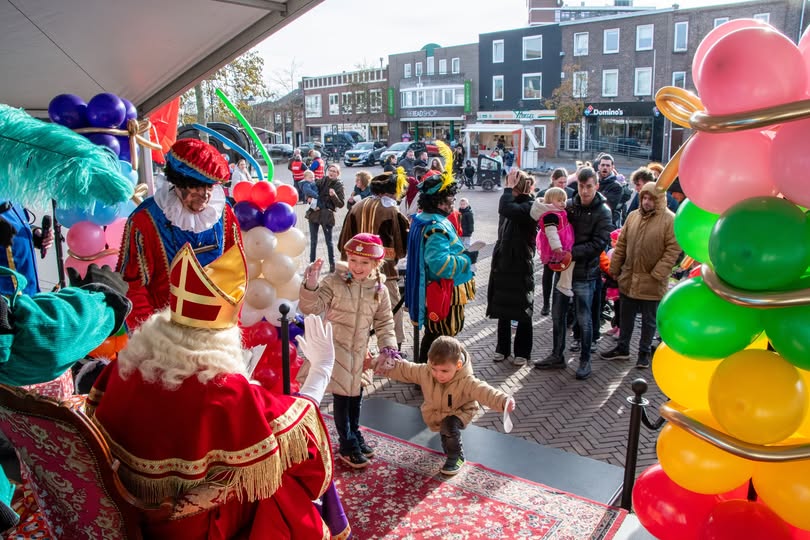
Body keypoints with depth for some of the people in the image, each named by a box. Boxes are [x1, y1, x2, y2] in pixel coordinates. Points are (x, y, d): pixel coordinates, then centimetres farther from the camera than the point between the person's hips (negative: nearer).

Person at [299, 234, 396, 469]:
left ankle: (355, 434, 39)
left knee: (356, 394, 18)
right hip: (336, 348, -4)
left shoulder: (380, 291, -3)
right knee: (342, 396, 1)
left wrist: (388, 344, -10)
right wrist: (310, 285, -35)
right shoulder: (333, 282, -13)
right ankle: (347, 444, 17)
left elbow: (384, 323, 4)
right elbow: (311, 308, -18)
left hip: (360, 351, 4)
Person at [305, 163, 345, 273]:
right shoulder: (321, 181, 4)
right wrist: (310, 200, -6)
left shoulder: (338, 185, -4)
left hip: (327, 215, -4)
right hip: (314, 213, 4)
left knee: (328, 241, 5)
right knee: (313, 240, 11)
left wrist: (334, 196, -26)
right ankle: (312, 263, 22)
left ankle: (332, 264, 17)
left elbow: (341, 204, -9)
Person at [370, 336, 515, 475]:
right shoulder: (425, 372, -22)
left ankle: (456, 457, -5)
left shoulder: (466, 381, -34)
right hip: (434, 413, 5)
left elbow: (483, 391, -47)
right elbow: (405, 370, -9)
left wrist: (503, 401, -63)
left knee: (449, 426, -27)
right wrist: (387, 366, -16)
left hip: (459, 413, -5)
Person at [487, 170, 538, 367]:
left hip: (521, 266, -8)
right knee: (502, 310, 13)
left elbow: (505, 209, -34)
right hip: (503, 264, 8)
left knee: (522, 311, 4)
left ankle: (522, 352, 16)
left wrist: (509, 188, -20)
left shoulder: (530, 206, -14)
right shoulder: (513, 204, 11)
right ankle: (503, 348, 24)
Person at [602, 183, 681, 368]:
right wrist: (614, 269, 7)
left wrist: (657, 274, -19)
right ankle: (622, 348, 32)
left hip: (651, 282, -5)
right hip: (628, 278, 5)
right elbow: (621, 244, 9)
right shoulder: (633, 216, 5)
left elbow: (673, 250, -14)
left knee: (649, 320, 10)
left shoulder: (670, 220, -11)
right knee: (626, 316, 17)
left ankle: (645, 352, 25)